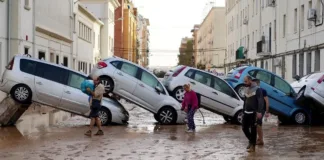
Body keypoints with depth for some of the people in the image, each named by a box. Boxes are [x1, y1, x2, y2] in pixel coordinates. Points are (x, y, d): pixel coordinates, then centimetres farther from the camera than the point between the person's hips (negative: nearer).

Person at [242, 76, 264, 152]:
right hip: (246, 112, 7)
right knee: (244, 127, 6)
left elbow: (260, 101, -15)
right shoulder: (246, 89, 14)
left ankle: (253, 146, 4)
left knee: (253, 129, -3)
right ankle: (251, 141, 26)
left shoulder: (257, 89, -9)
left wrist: (259, 112, -23)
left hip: (253, 113, -7)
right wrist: (243, 111, 18)